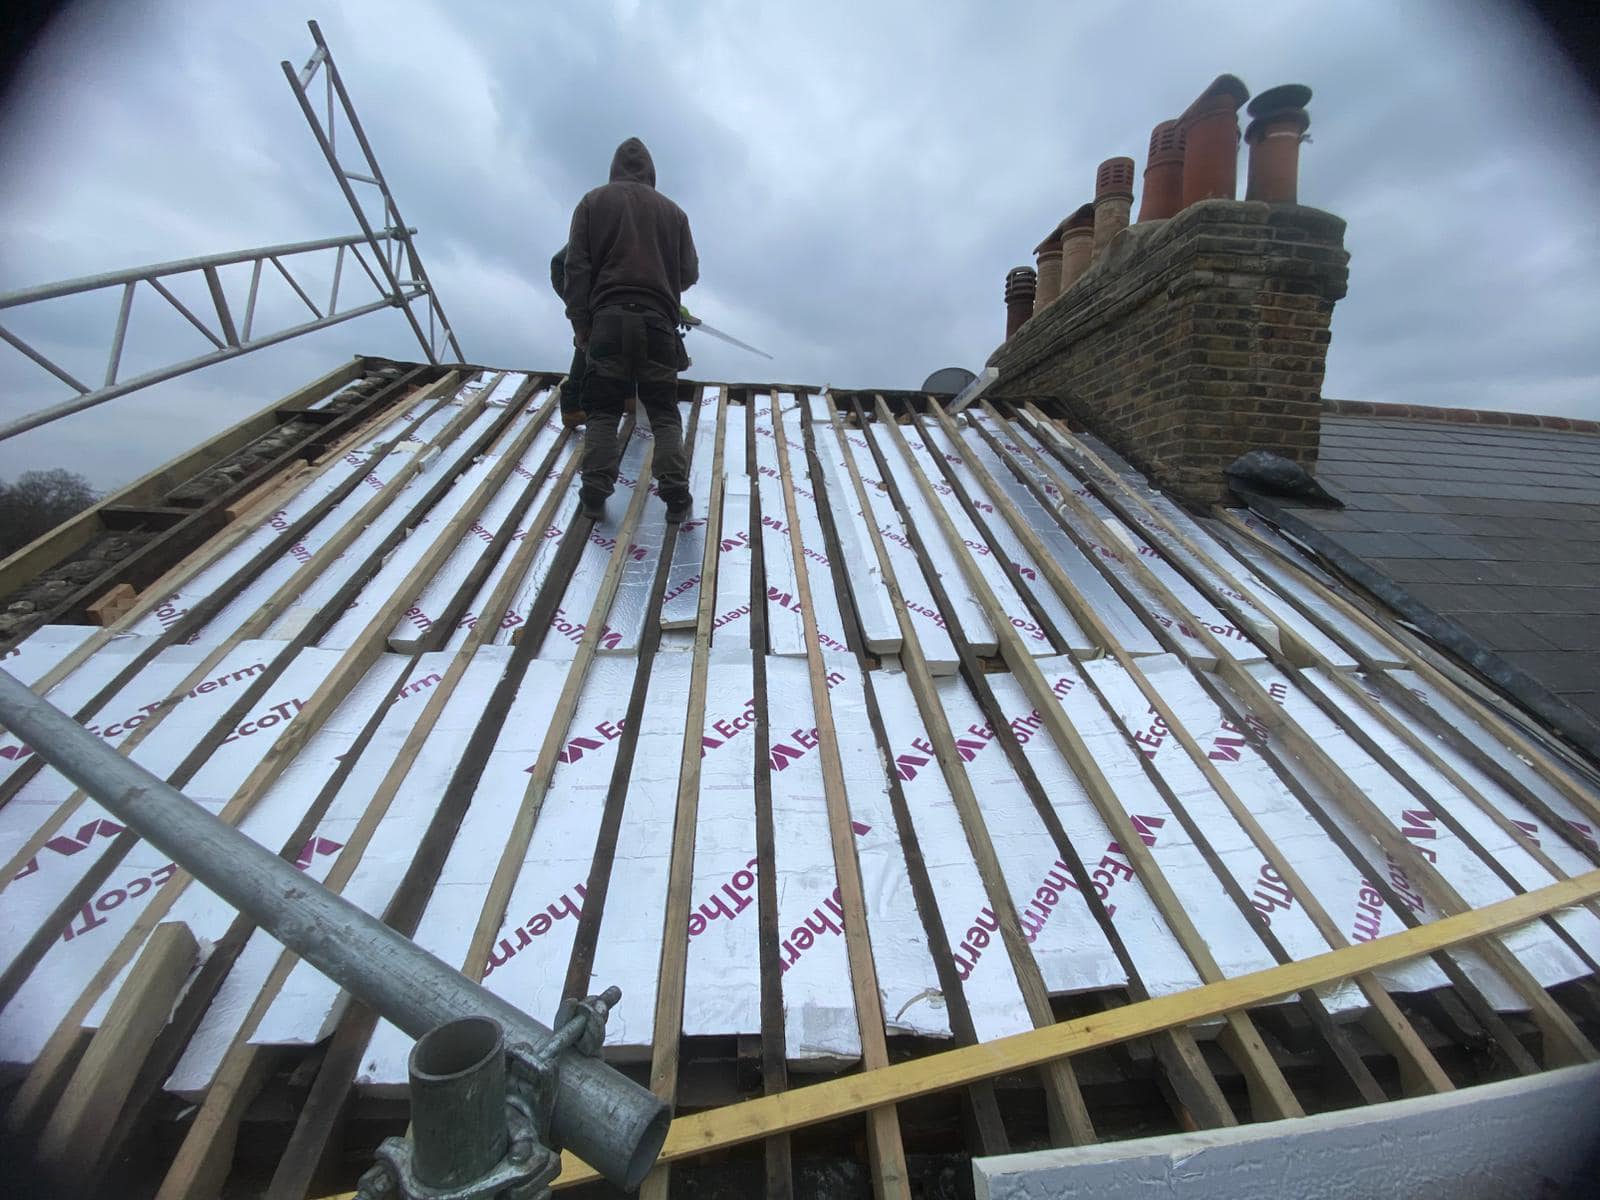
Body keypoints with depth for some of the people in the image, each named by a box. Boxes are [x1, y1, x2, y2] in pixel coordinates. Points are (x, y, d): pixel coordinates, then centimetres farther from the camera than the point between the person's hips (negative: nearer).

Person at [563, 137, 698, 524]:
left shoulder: (594, 202, 13)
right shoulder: (673, 211, 16)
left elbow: (577, 267, 4)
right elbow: (690, 272, 14)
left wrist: (581, 324, 4)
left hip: (608, 319, 0)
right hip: (658, 322, 1)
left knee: (602, 411, 4)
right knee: (664, 413, 4)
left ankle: (595, 494, -1)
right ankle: (676, 495, -5)